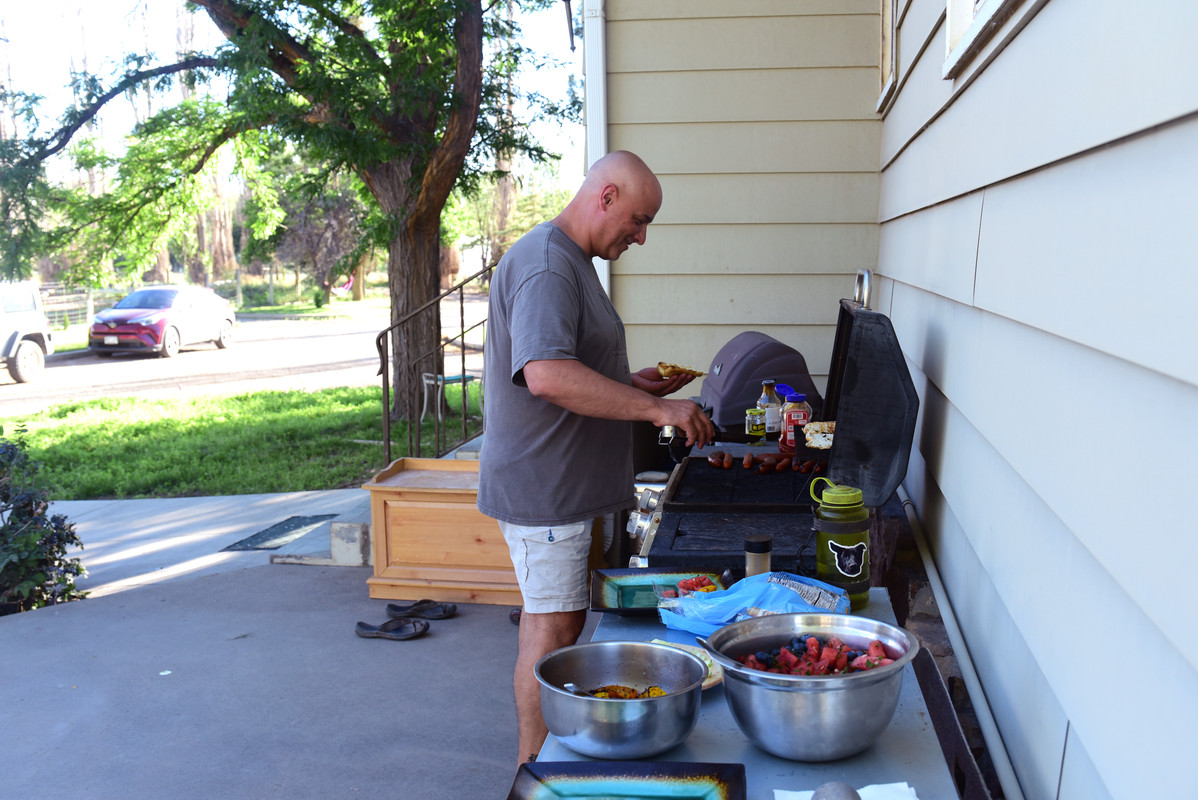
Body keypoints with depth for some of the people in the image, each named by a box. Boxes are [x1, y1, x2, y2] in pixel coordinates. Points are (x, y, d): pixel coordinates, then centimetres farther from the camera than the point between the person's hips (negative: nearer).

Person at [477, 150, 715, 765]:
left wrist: (630, 384, 12)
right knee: (553, 630, -2)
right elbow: (546, 375, -33)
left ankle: (543, 760, 30)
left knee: (556, 619, 17)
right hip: (542, 487, -11)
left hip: (561, 484, 11)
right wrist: (654, 408, -30)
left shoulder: (571, 261, 17)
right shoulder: (545, 264, -19)